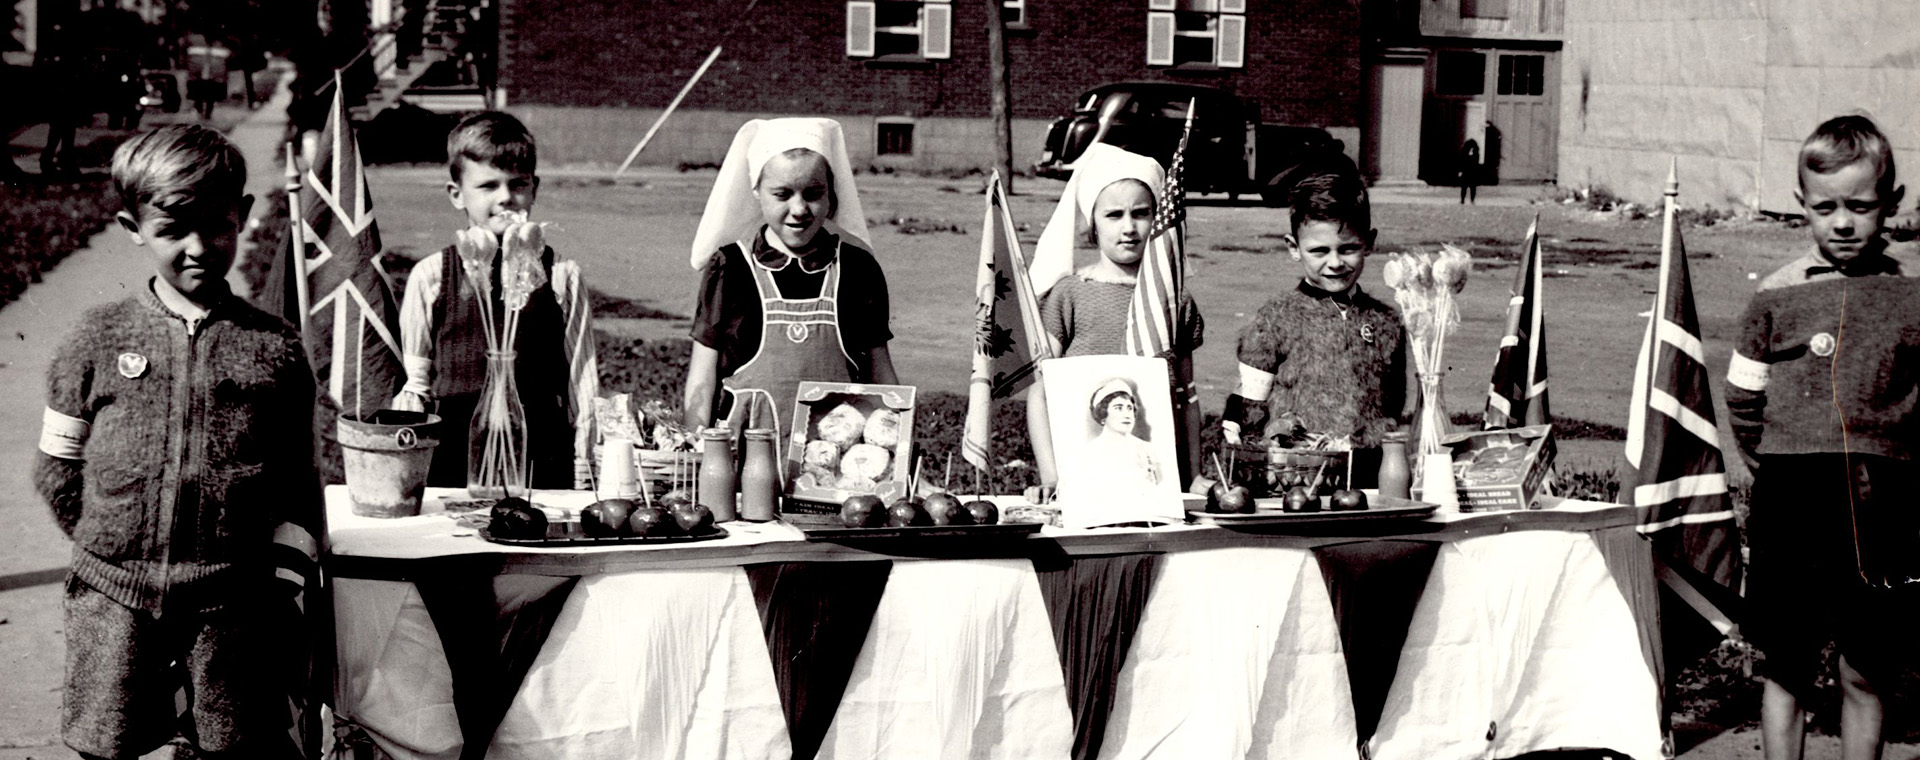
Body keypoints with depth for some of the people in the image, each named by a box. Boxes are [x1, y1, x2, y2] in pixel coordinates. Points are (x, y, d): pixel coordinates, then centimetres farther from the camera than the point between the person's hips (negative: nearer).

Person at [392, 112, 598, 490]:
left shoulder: (561, 277, 4)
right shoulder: (430, 277, 6)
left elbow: (582, 383, 6)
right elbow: (413, 381, 9)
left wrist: (582, 474, 4)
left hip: (543, 465, 0)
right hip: (452, 467, 0)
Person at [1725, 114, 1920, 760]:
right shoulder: (1777, 294, 1)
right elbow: (1743, 397, 9)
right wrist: (1773, 469, 5)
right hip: (1792, 503, 0)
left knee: (1866, 677, 6)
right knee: (1787, 669, 6)